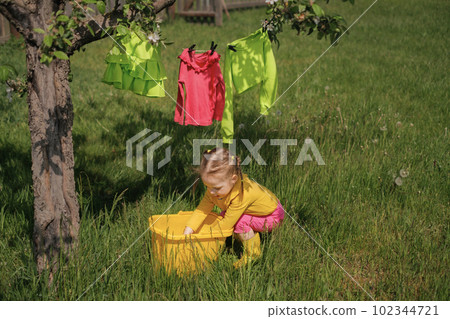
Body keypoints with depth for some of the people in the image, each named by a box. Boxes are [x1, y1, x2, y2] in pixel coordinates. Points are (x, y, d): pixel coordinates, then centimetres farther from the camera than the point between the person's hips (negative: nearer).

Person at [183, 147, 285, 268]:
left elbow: (226, 224, -34)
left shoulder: (243, 194, -40)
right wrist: (187, 232, -23)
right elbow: (201, 210, -15)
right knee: (224, 214, -10)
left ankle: (253, 254, -10)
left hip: (273, 216, -8)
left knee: (240, 221, -29)